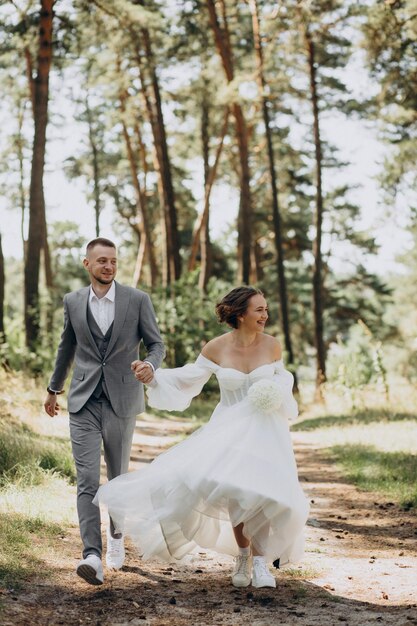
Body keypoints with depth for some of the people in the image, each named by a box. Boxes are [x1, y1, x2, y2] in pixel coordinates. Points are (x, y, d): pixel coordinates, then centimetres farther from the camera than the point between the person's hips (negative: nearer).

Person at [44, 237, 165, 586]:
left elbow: (156, 343, 3)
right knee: (87, 480, -11)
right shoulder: (73, 302, 5)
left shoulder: (137, 300, -2)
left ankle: (116, 535, 38)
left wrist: (151, 365, -20)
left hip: (122, 401, 0)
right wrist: (54, 388, 28)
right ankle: (92, 556, -19)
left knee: (118, 476, 13)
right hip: (83, 402, 1)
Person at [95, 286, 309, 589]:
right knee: (234, 490, -15)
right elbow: (188, 377, 2)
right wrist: (152, 374, -10)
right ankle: (243, 555, 9)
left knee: (262, 490, -17)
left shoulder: (271, 345, -5)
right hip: (229, 427, 0)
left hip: (265, 429, 0)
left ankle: (260, 560, 1)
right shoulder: (217, 347, -8)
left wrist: (278, 393, -9)